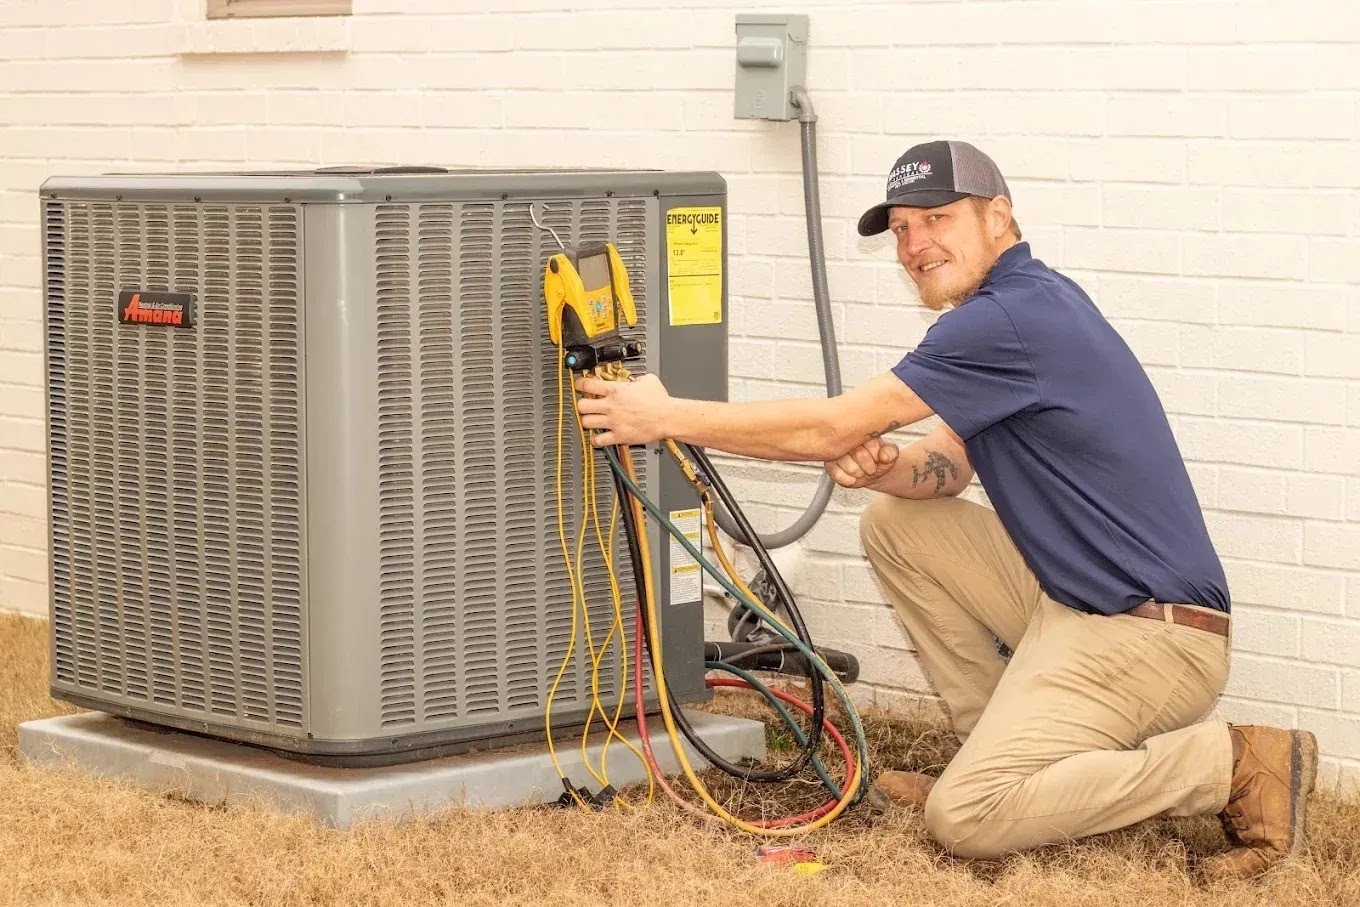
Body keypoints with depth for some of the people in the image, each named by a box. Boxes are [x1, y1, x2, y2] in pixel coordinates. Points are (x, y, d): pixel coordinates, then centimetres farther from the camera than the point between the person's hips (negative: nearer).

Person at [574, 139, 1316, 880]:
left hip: (1145, 631, -10)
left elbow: (830, 429, -16)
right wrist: (884, 468, -9)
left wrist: (666, 417, -8)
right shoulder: (1023, 301, 14)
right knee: (892, 523, 11)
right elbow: (949, 468, 15)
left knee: (965, 818, -17)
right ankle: (1002, 746, 15)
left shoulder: (1014, 318, -18)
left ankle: (1233, 765, -9)